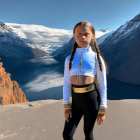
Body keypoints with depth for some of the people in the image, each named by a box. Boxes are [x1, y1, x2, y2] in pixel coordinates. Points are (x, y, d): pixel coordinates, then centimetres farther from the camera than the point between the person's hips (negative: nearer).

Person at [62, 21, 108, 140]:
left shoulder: (97, 58, -3)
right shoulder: (69, 59, 4)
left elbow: (102, 85, -1)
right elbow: (66, 83, 4)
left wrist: (103, 110, -3)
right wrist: (66, 106, 0)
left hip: (92, 99, -2)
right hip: (76, 101, 3)